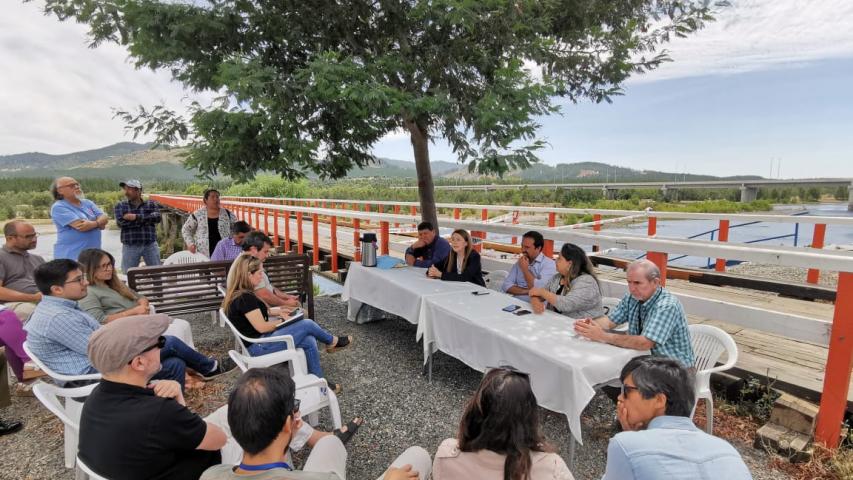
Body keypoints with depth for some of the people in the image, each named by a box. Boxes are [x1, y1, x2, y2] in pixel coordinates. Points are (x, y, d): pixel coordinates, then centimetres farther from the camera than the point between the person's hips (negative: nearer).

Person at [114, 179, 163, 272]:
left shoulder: (151, 204, 6)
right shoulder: (120, 206, 7)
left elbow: (157, 217, -12)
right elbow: (121, 223, -9)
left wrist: (136, 217, -17)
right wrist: (146, 220, -11)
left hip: (150, 245, 0)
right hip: (130, 247, 0)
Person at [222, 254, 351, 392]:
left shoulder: (237, 294, 7)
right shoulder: (245, 298, -25)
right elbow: (262, 327, -23)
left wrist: (278, 310, 7)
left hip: (257, 342, 10)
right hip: (259, 347, -10)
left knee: (309, 341, -2)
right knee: (307, 324, -10)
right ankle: (333, 342, 18)